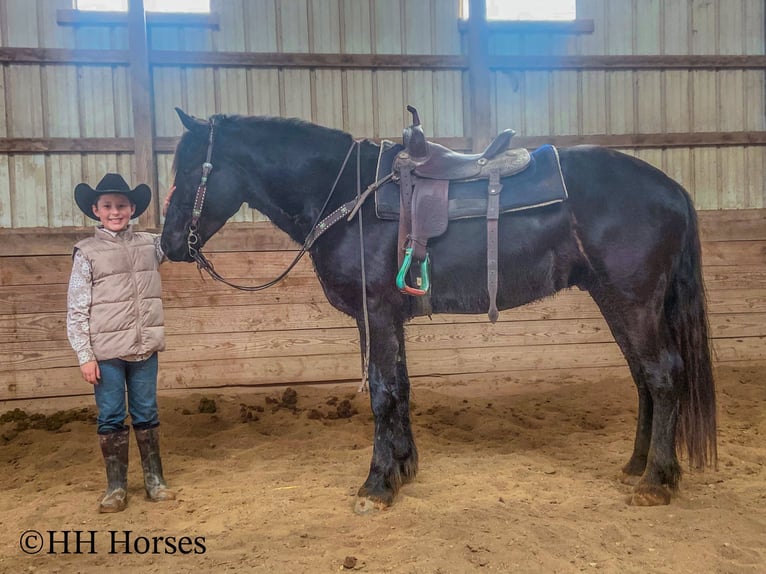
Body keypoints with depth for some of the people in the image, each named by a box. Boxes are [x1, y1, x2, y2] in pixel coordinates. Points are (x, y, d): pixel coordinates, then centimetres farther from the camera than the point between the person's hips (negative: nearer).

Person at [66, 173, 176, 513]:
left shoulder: (150, 243, 5)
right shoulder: (86, 253, -4)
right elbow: (76, 311, -4)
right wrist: (85, 356, -10)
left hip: (145, 349, 3)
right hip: (106, 353, -2)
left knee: (147, 415, 12)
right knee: (111, 419, 7)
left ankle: (154, 479, 25)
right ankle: (116, 487, 20)